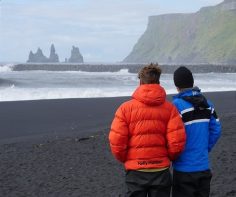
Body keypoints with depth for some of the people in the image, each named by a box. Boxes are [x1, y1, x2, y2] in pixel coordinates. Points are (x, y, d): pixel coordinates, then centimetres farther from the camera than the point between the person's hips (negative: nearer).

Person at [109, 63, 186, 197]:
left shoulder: (126, 107, -5)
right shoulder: (169, 108, -2)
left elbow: (116, 142, -9)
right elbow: (177, 142, -9)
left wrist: (125, 159, 9)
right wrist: (169, 158, 11)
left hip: (135, 171, -1)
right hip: (161, 171, 1)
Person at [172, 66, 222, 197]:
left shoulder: (177, 104, -15)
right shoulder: (206, 104, 4)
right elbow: (216, 130, 5)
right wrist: (205, 149, 14)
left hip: (184, 168, -5)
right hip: (204, 166, 6)